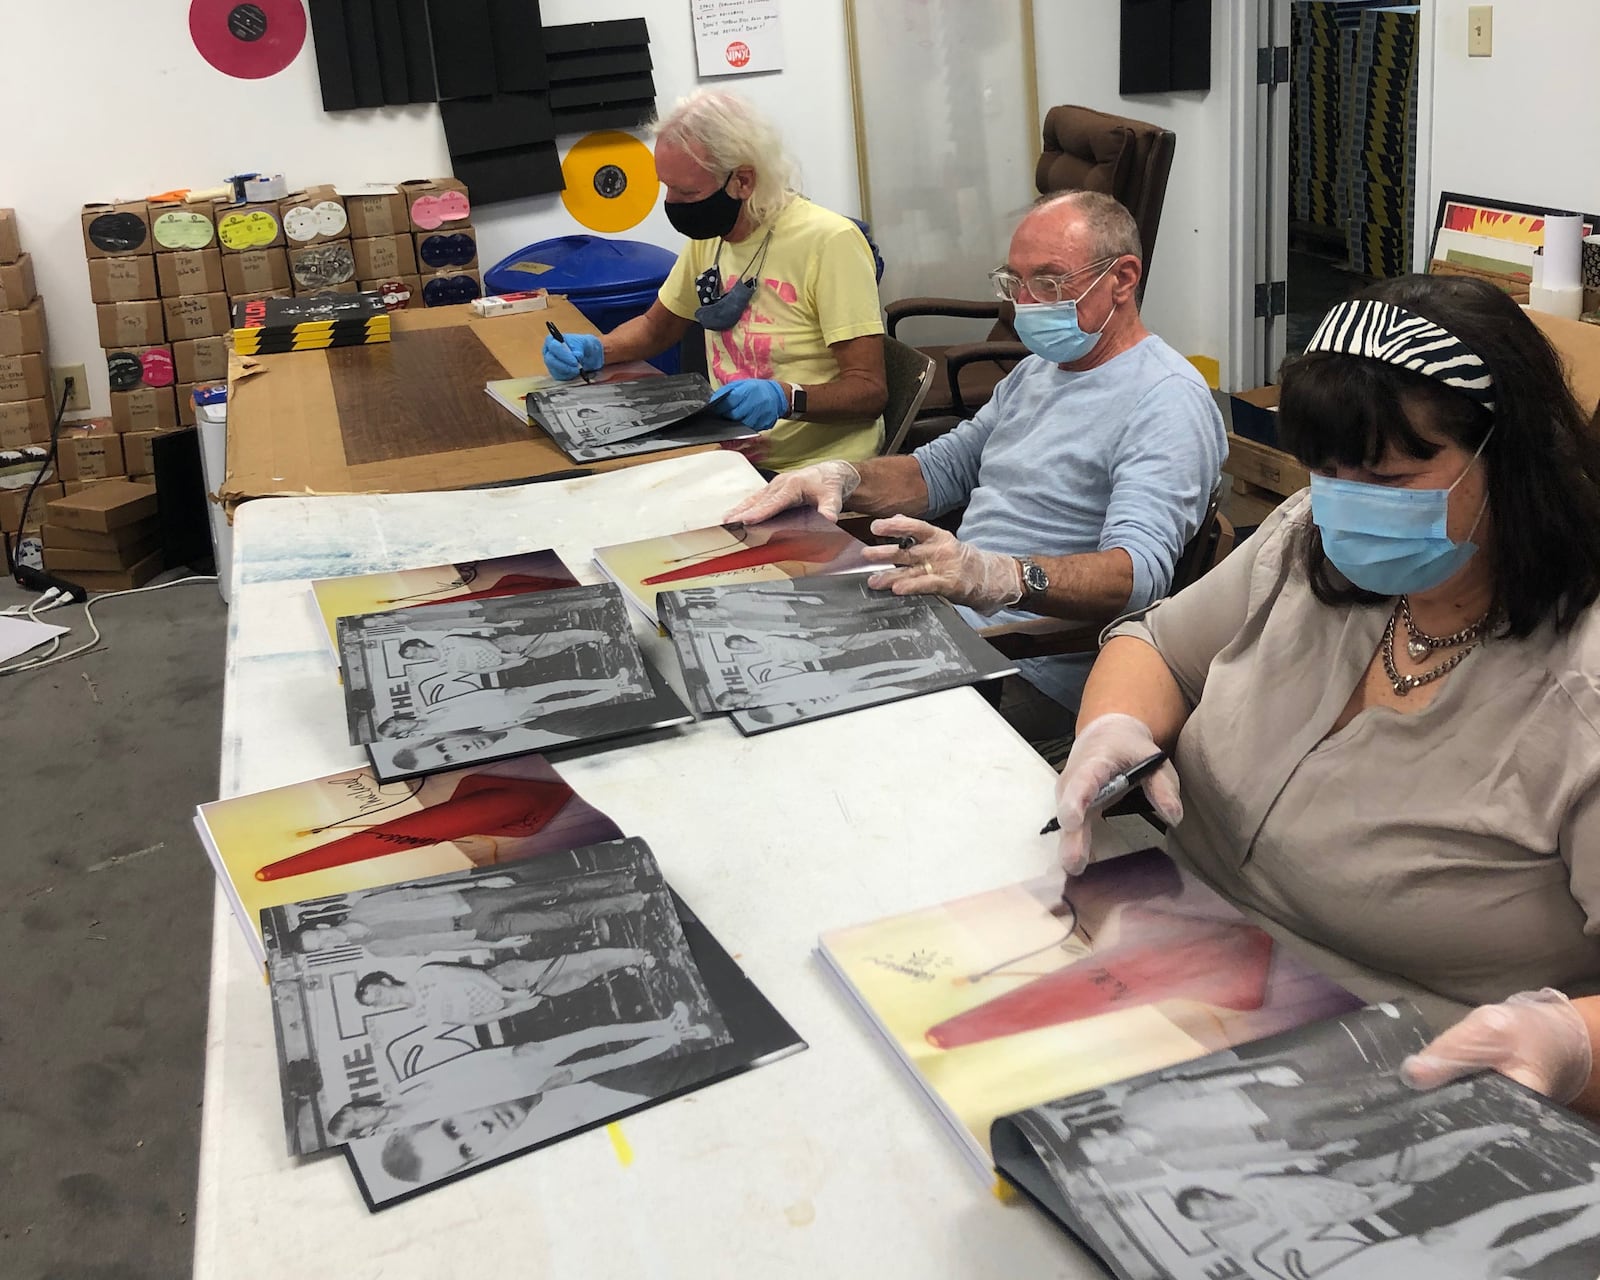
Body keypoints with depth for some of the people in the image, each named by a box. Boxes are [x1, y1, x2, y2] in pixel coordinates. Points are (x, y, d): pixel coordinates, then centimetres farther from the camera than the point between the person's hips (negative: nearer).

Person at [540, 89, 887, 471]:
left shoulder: (828, 241, -15)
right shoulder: (709, 235, 9)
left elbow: (870, 389, -16)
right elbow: (656, 327, 24)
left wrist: (786, 398, -34)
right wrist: (596, 350, 4)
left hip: (818, 472, -7)